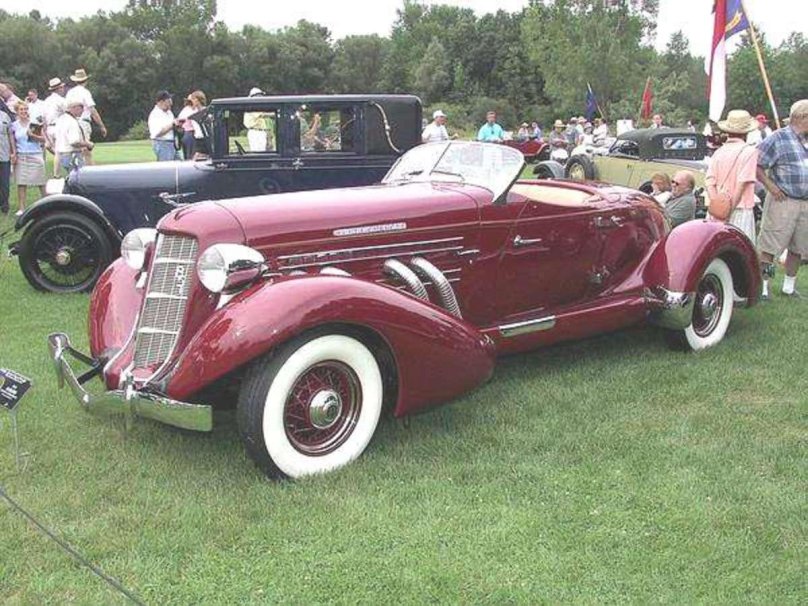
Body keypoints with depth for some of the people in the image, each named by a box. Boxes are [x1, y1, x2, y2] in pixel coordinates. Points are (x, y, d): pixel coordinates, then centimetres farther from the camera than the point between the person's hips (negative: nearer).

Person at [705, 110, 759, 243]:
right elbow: (742, 183, -12)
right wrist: (730, 210, -10)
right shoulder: (749, 151, -5)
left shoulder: (718, 152, 8)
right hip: (741, 210, -4)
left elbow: (710, 184, 0)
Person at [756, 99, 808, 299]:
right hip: (783, 201, -7)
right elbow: (756, 165, -12)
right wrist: (771, 186, -16)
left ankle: (789, 286, 25)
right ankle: (763, 287, 2)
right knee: (769, 247, -4)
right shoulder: (777, 139, -9)